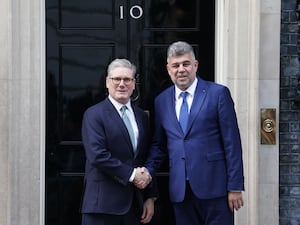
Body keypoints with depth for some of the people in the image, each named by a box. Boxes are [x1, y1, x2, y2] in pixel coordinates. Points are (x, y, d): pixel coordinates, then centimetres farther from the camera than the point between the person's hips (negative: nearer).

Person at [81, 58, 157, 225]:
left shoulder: (142, 116, 14)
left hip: (134, 204, 5)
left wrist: (151, 197, 8)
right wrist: (131, 174, -14)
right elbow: (97, 155, -15)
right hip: (103, 203, -5)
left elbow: (148, 161, 14)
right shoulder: (94, 114, -4)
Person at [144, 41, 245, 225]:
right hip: (179, 189, 4)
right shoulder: (162, 101, 12)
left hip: (214, 186, -4)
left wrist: (235, 187, -8)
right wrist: (147, 172, -1)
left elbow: (232, 143, -4)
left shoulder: (218, 93, -1)